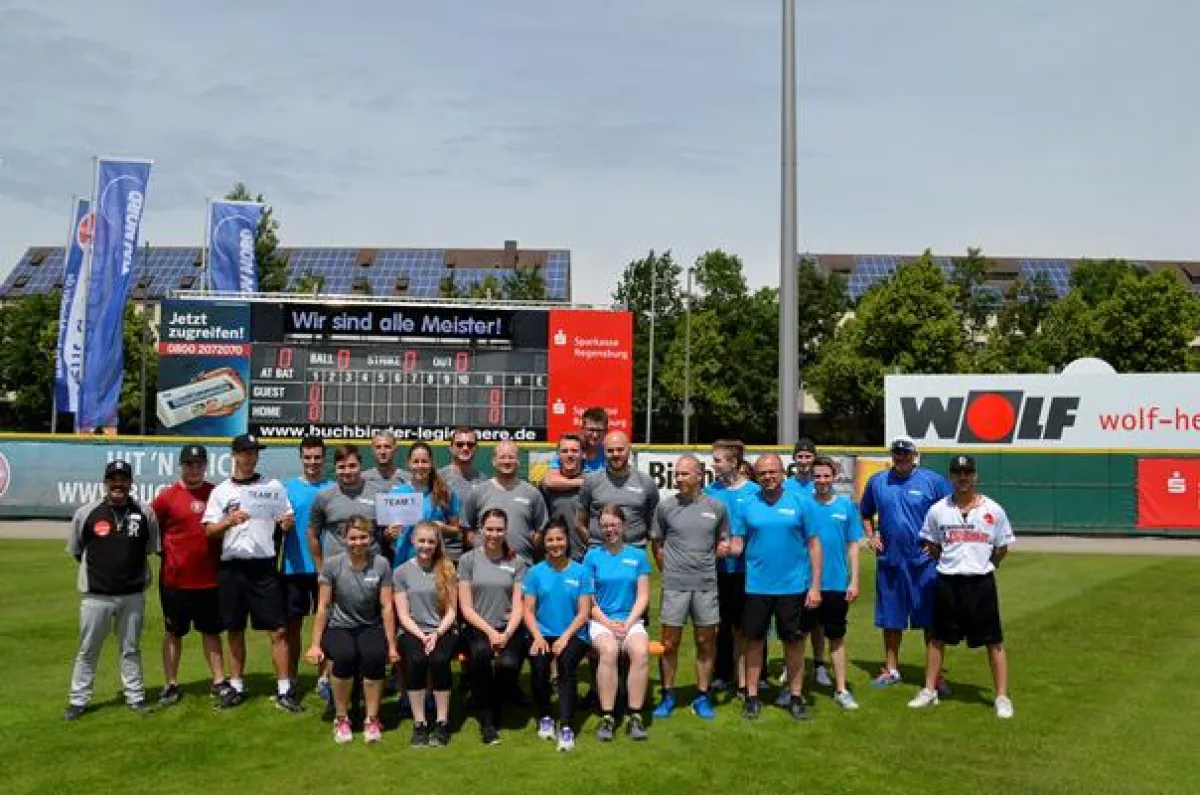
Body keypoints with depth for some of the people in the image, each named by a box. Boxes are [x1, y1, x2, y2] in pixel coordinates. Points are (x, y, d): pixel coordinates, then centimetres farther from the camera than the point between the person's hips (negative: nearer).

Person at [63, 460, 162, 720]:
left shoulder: (145, 513, -2)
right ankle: (78, 700, 19)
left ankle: (135, 696, 23)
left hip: (133, 594, 1)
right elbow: (75, 550, 7)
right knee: (87, 650, 7)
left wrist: (133, 570, 7)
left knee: (131, 649, 13)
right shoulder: (86, 513, -5)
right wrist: (98, 567, 8)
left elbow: (152, 548, 10)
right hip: (96, 595, -1)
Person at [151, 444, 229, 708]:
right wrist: (167, 553, -4)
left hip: (210, 578, 2)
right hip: (175, 579, -2)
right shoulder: (167, 496, -4)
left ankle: (219, 682, 20)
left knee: (211, 631, 12)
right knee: (173, 633, 10)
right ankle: (171, 685, 19)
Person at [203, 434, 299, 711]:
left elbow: (287, 523, 8)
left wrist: (288, 522, -15)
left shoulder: (273, 486, 7)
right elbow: (209, 531, 1)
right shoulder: (220, 491, 7)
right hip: (232, 567, 1)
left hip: (264, 566, -1)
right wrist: (229, 521, -18)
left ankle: (284, 690, 3)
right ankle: (236, 687, 24)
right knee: (235, 630, 10)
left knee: (278, 629, -4)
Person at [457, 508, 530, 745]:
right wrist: (490, 632, -12)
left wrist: (506, 634, -14)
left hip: (509, 628, 1)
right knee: (480, 652, -34)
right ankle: (486, 719, -15)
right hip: (477, 627, -1)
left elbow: (518, 606, 2)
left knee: (508, 663, -29)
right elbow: (466, 607, 0)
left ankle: (494, 712, 4)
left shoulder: (516, 563, 8)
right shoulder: (468, 560, 5)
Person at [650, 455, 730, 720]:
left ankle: (702, 697, 21)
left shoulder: (717, 507, 2)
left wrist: (723, 547, -2)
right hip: (674, 585, -1)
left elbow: (723, 540, 18)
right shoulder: (666, 506, -1)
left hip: (706, 584, 1)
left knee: (706, 642, 8)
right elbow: (657, 544, 8)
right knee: (669, 643, 4)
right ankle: (668, 696, 19)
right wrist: (668, 571, 4)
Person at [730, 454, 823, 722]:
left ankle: (796, 697, 24)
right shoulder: (748, 506, 2)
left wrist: (815, 586, -5)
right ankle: (752, 697, 21)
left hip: (793, 587, -1)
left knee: (794, 641, 10)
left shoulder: (800, 503, -2)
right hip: (756, 586, 1)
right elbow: (738, 543, 3)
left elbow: (813, 545, -1)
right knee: (754, 640, 9)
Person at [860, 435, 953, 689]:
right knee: (890, 619, 12)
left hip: (924, 561, -3)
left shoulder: (932, 481, -4)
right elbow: (865, 513, 21)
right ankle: (891, 670, 24)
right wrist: (871, 536, 7)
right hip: (889, 560, 3)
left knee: (930, 620, 2)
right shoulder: (877, 481, 7)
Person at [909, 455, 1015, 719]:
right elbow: (931, 546, 12)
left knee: (994, 641, 3)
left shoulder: (993, 510, -2)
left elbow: (1002, 549, 7)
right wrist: (948, 564, 7)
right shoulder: (938, 510, 1)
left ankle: (1002, 697, 13)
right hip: (947, 582, 2)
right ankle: (929, 691, 23)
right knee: (938, 638, 11)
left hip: (981, 582, -2)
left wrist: (983, 566, 3)